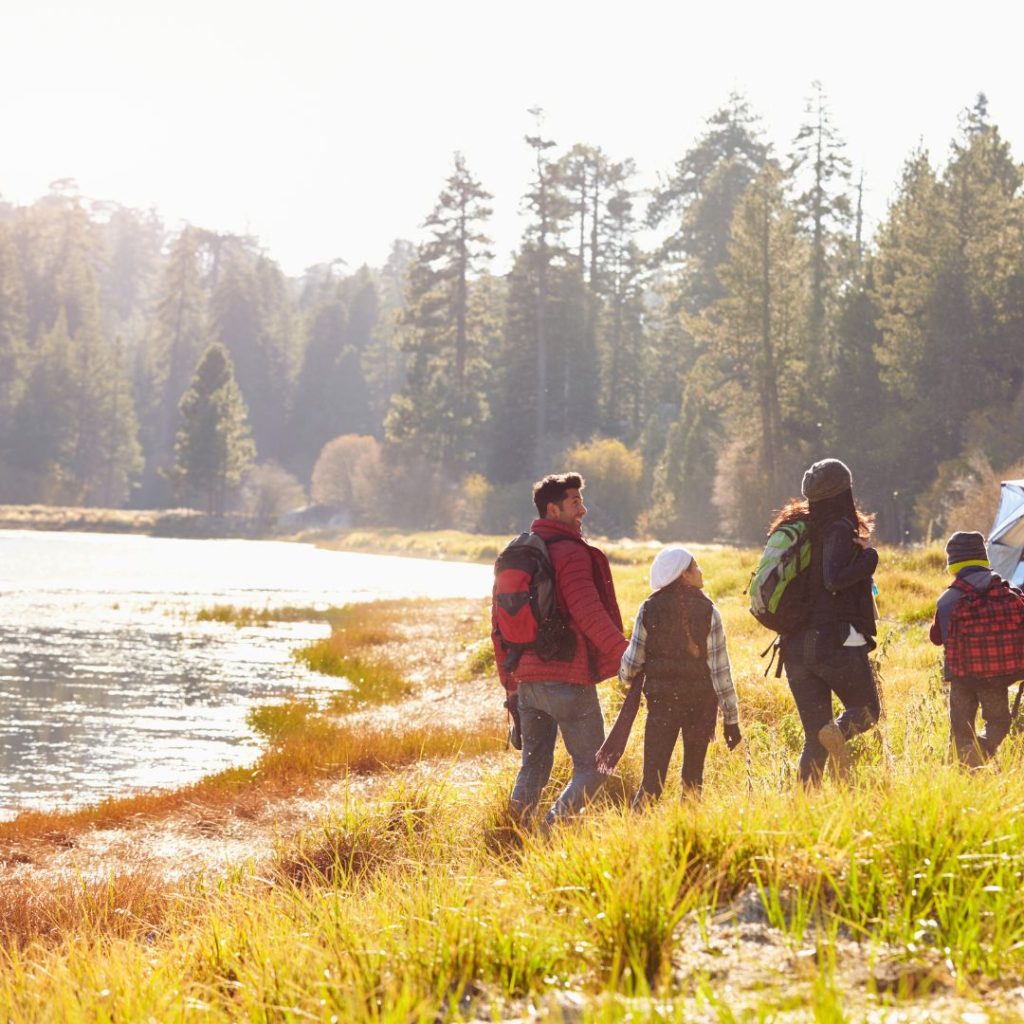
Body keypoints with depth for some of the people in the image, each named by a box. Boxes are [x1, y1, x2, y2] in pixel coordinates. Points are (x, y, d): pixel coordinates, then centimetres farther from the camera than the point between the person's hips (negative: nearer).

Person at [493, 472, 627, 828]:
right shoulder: (570, 553, -11)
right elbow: (590, 615, -20)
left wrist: (509, 679, 23)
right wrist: (627, 657, -18)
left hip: (526, 679, 7)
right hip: (568, 679, -7)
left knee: (532, 768, 16)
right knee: (591, 768, 0)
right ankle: (552, 831, -17)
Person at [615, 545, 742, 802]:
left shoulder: (649, 609, -4)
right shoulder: (707, 611, -7)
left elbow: (632, 661, -2)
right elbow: (719, 669, -7)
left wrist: (625, 675, 23)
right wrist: (731, 718, -2)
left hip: (661, 700, 1)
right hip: (701, 701, -1)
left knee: (652, 779, 1)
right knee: (693, 777, 12)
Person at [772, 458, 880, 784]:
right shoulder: (840, 529, -9)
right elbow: (834, 580, -22)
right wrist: (868, 559, -9)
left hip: (796, 646, 6)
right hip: (837, 642, -6)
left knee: (813, 738, 9)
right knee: (867, 709, 12)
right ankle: (839, 731, -20)